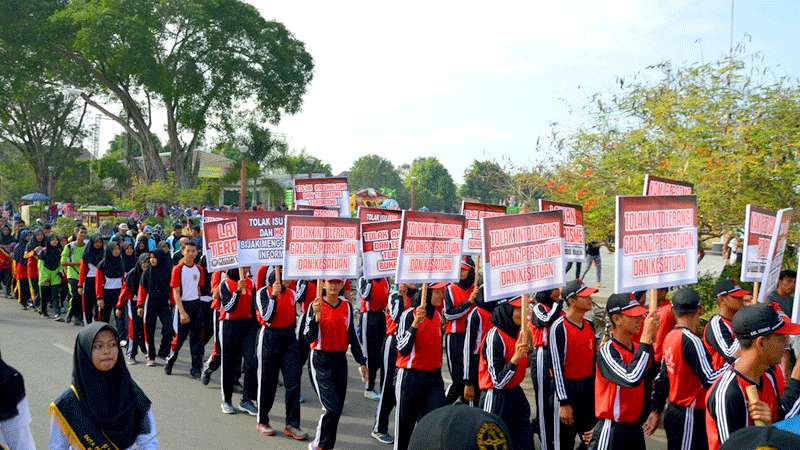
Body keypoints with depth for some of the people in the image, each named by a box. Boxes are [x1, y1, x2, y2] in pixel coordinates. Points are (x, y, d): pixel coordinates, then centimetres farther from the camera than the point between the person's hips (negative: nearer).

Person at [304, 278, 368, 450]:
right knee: (332, 407, -13)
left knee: (338, 408, 9)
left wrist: (361, 362, 14)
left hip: (340, 360, 5)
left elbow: (352, 335, 12)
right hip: (320, 360, -5)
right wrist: (316, 315, -26)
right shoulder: (316, 305, -7)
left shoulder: (347, 306, 5)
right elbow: (309, 337, -13)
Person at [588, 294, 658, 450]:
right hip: (611, 430, -7)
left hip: (635, 427, 7)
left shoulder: (638, 348, 6)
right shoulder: (607, 351, -17)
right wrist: (646, 338, -26)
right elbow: (632, 379, -31)